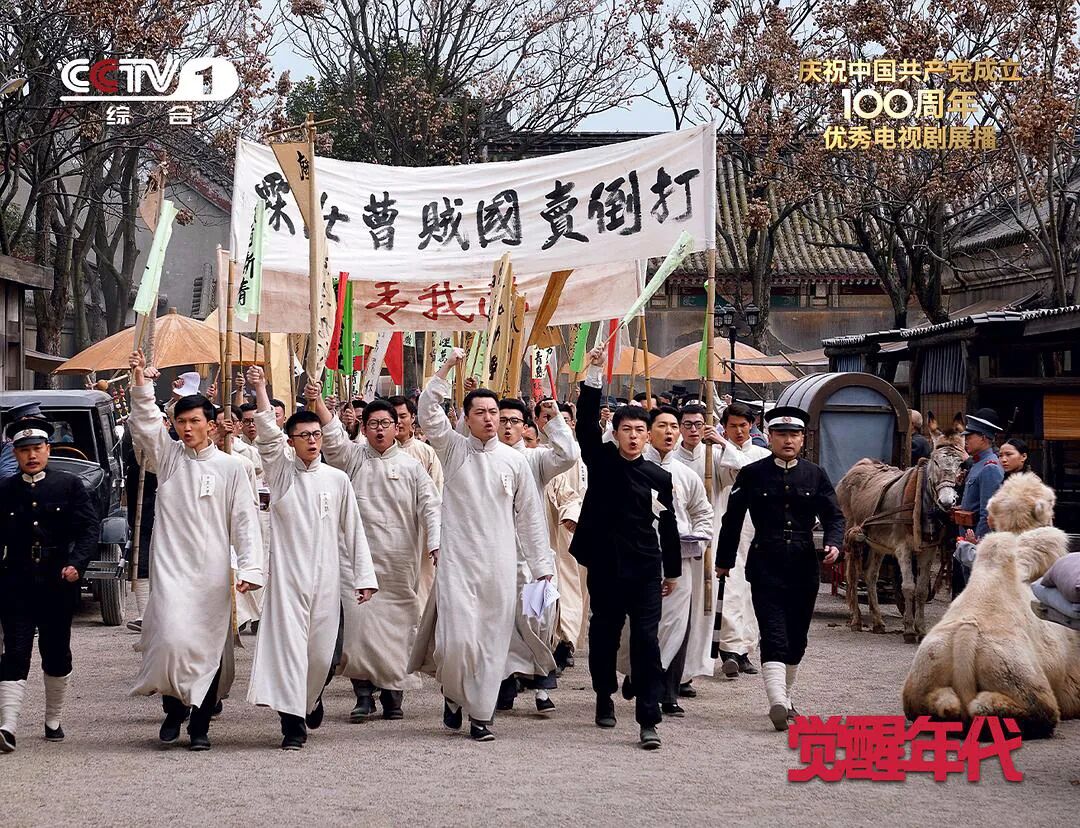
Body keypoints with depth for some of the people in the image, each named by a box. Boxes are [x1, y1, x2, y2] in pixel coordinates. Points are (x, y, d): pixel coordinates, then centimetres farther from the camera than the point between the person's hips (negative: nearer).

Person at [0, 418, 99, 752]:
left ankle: (53, 721, 27)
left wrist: (76, 564, -16)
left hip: (58, 583, 1)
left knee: (57, 654, 11)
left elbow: (90, 526, -3)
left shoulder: (69, 485, 2)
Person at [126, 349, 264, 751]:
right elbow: (145, 424, -5)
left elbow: (245, 520, 0)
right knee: (172, 639, -13)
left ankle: (200, 723, 14)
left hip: (213, 574, 0)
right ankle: (174, 705, 12)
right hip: (171, 568, 0)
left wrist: (250, 567, -10)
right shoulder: (168, 456, 9)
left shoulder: (230, 467, 4)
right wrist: (141, 384, -20)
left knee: (211, 649, 2)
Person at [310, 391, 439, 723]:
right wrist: (316, 402, -23)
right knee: (359, 624, -6)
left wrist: (436, 544, -12)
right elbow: (332, 435, -8)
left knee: (398, 624, 4)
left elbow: (430, 507, 2)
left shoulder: (411, 465, 8)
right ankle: (364, 695, -1)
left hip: (400, 564, 0)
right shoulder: (353, 458, 9)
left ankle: (392, 694, 13)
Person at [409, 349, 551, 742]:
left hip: (500, 564, 2)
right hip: (457, 561, -2)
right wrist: (446, 368, -15)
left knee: (492, 641, 2)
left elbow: (529, 516, 10)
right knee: (457, 638, -9)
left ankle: (480, 714, 11)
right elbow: (428, 411, -9)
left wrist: (541, 566, 7)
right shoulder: (453, 448, 5)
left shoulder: (514, 460, 8)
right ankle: (453, 693, 19)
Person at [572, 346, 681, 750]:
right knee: (604, 636, 13)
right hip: (605, 566, 0)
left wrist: (672, 570, 15)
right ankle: (604, 698, 35)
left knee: (646, 641, -6)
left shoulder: (659, 477, 4)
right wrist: (594, 376, -21)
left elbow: (668, 526, 11)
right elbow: (587, 423, -11)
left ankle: (648, 720, -7)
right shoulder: (601, 462, 2)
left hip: (645, 570, 0)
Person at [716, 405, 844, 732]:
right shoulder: (752, 474, 2)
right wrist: (724, 560, 11)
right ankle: (778, 704, -24)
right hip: (766, 567, -3)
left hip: (804, 567, 3)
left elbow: (833, 516, 9)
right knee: (774, 637, -14)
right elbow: (732, 519, 8)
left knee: (796, 639, 11)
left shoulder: (815, 475, 8)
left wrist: (834, 543, -11)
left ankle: (785, 698, 27)